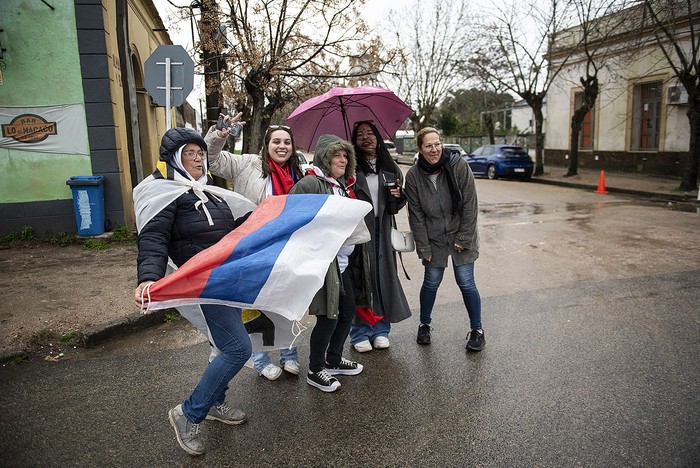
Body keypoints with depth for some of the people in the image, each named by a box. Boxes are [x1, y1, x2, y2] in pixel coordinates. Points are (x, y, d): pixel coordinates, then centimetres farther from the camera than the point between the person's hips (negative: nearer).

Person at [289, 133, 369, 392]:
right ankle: (315, 371, 20)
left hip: (343, 262, 9)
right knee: (328, 318, -1)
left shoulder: (343, 185, 14)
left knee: (348, 312, 17)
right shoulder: (311, 183, -15)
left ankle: (333, 360, 37)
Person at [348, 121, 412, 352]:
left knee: (384, 276, 7)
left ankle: (381, 330, 22)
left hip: (382, 231, 4)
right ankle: (360, 333, 13)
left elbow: (396, 207, 16)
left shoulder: (390, 168, 12)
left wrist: (397, 196, -4)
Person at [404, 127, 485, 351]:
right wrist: (424, 248, -6)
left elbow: (470, 205, -10)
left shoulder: (459, 166, -12)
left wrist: (464, 239, -11)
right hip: (433, 239, 1)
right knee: (431, 282, 7)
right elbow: (416, 215, -4)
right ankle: (424, 325, 30)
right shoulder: (413, 175, -7)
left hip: (461, 236, -1)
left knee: (466, 282, -1)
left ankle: (477, 330, 18)